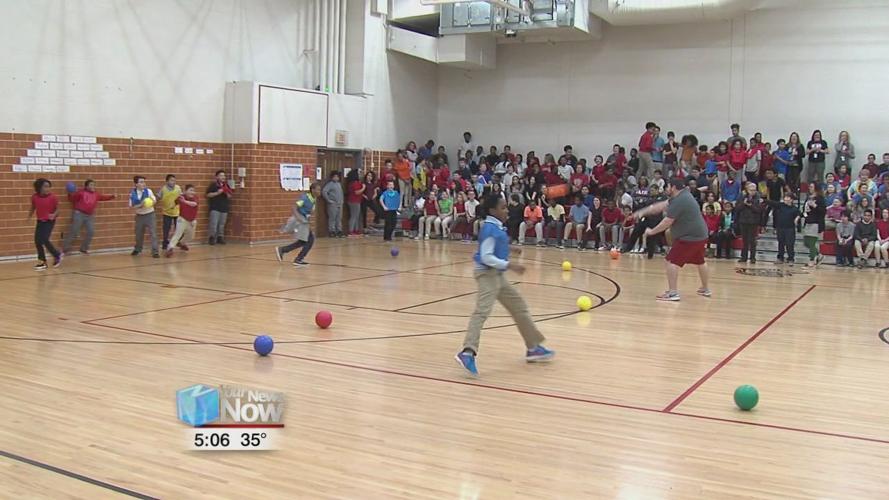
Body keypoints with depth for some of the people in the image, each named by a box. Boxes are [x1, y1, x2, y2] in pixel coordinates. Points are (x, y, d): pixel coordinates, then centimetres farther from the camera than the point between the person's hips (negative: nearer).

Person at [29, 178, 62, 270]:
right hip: (40, 221, 5)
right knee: (37, 241, 2)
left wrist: (54, 215, -26)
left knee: (45, 240, -15)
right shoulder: (34, 197, -4)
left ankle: (57, 255, 8)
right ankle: (42, 262, 14)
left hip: (49, 221, -5)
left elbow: (57, 209, -7)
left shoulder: (52, 197, -14)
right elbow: (33, 208, 12)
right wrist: (30, 215, 0)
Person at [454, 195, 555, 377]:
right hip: (488, 274, -10)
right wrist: (509, 265, -23)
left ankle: (533, 348, 27)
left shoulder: (497, 227, 12)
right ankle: (468, 352, -33)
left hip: (497, 274, 10)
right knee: (483, 310, -23)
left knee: (519, 307, 17)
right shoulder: (489, 229, -16)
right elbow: (486, 257, -22)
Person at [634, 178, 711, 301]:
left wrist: (652, 231, -6)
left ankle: (673, 293, -10)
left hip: (688, 238, -11)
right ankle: (706, 289, 40)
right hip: (700, 235, 11)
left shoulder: (679, 201, -19)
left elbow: (667, 222, -18)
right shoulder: (683, 196, 12)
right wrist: (643, 212, 14)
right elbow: (661, 205, 15)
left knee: (672, 261, -7)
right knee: (700, 262, 25)